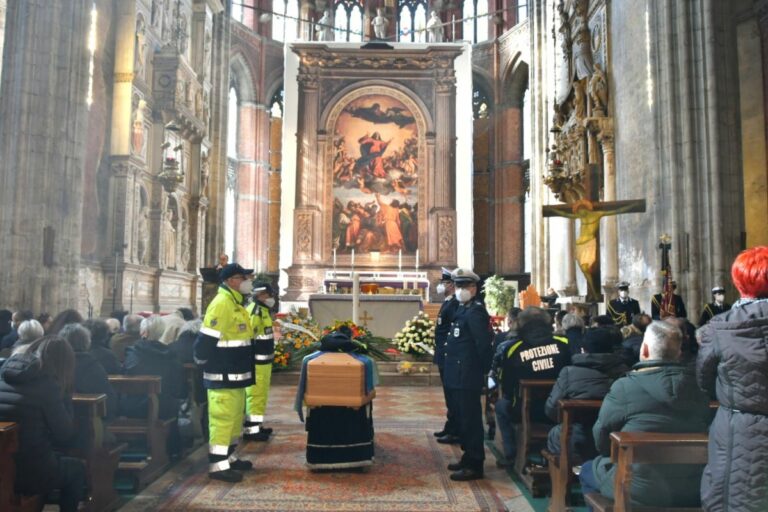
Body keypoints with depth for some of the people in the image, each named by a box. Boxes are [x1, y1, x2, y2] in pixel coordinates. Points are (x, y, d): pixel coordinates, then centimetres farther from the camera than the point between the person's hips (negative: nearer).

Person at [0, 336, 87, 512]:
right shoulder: (46, 383, -15)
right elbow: (65, 437, -9)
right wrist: (65, 397, -1)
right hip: (30, 473, -6)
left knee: (59, 460, 32)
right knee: (76, 468, 23)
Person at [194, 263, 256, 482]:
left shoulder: (235, 303, 14)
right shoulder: (222, 304, -19)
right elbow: (206, 340, -23)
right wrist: (202, 363, -11)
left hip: (235, 375, 10)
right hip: (223, 377, -10)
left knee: (235, 418, 18)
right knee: (222, 419, -4)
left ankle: (229, 457, 30)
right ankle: (218, 465, 3)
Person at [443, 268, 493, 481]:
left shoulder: (475, 311, -16)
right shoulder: (463, 309, 15)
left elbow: (484, 344, -22)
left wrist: (483, 370, -14)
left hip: (468, 377, -10)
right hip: (459, 376, 10)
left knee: (470, 419, -3)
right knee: (464, 418, 17)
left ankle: (475, 465, 5)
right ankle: (469, 457, 29)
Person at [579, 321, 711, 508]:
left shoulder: (625, 387, -14)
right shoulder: (697, 387, -1)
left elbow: (601, 440, -4)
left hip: (639, 491, -5)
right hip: (693, 491, 5)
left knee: (588, 469, 19)